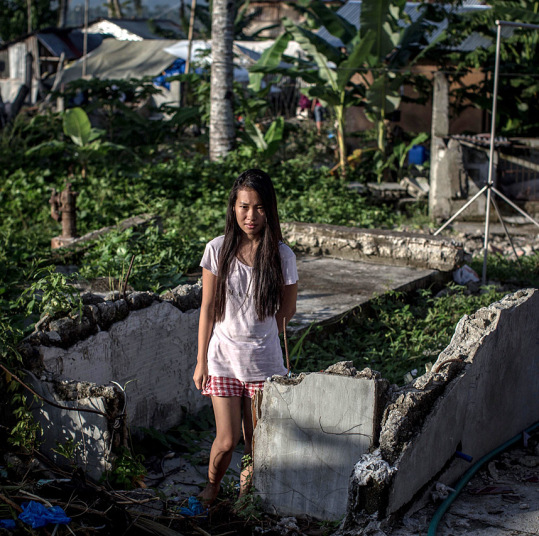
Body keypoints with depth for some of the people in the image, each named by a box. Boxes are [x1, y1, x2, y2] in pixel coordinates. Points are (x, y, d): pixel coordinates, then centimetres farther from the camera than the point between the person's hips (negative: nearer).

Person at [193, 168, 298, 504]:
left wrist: (256, 335, 7)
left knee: (256, 436, 9)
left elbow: (287, 312, 6)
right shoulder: (218, 250, -6)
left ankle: (251, 476, 40)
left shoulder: (282, 256, -7)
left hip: (263, 360, 1)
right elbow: (208, 309, -2)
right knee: (227, 441, -1)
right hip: (223, 359, 0)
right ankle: (212, 487, 29)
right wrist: (201, 361, 0)